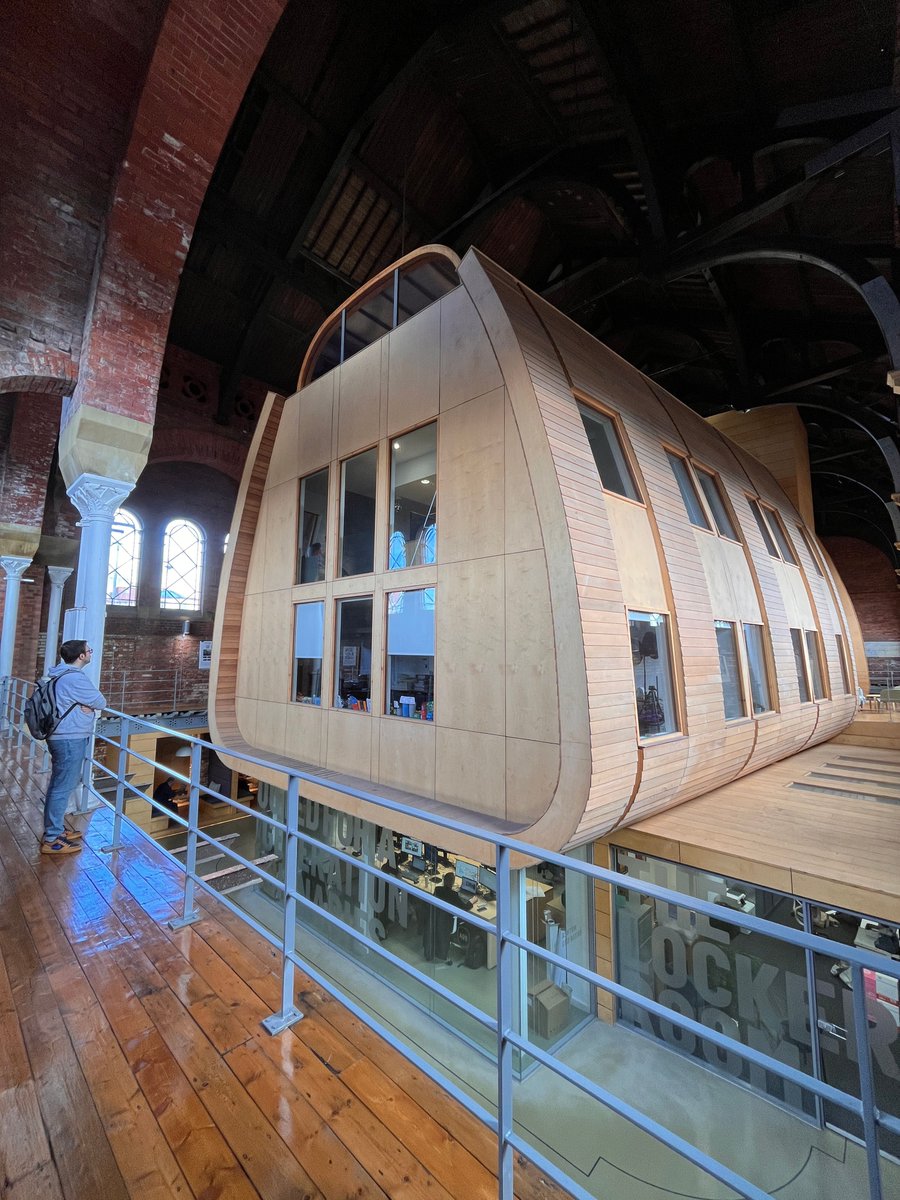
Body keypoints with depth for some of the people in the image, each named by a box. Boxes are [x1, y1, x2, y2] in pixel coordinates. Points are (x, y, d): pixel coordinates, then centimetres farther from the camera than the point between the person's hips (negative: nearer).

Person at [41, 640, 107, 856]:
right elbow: (101, 702, -15)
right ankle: (52, 839, 5)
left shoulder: (62, 676, 11)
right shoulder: (75, 679, -21)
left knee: (59, 784, 19)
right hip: (71, 739, -11)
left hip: (62, 737, 11)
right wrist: (90, 703, 3)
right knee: (63, 787, -3)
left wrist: (84, 705, -5)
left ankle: (55, 828, 31)